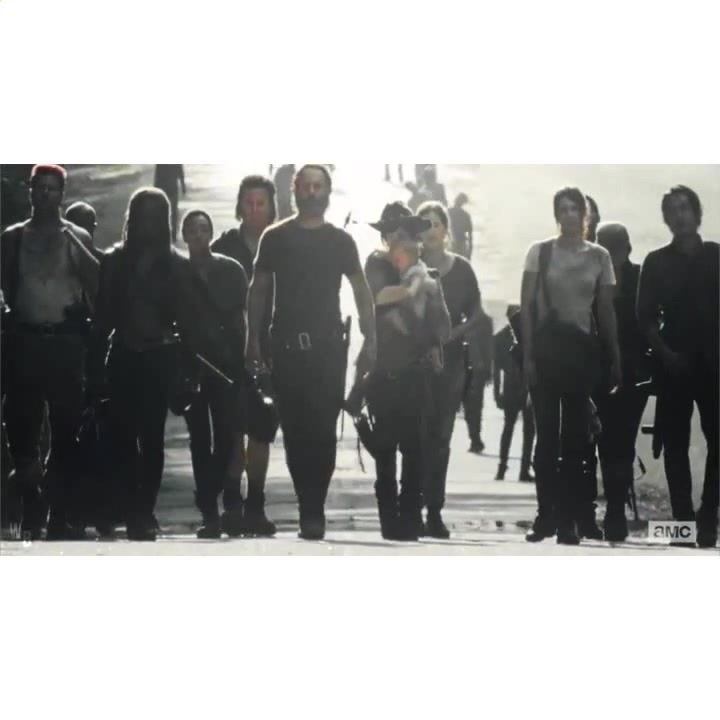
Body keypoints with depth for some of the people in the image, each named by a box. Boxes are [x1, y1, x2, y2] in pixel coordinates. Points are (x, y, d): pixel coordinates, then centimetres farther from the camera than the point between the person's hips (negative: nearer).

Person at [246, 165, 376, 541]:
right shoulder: (275, 237, 6)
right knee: (295, 427, 1)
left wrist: (370, 338, -1)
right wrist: (253, 338, 0)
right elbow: (259, 289, 8)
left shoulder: (340, 240, 6)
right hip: (287, 344, 0)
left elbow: (361, 290, 7)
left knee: (323, 427, -6)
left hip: (329, 345, 0)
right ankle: (311, 507, 8)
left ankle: (313, 509, -3)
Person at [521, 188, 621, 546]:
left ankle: (568, 518, 7)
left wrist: (615, 358, 5)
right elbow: (527, 306, 0)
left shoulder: (599, 256, 5)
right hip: (547, 345, -1)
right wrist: (527, 354, -7)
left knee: (576, 435, 3)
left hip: (582, 348, 1)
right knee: (547, 434, 0)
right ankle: (546, 515, 6)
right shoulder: (539, 252, 0)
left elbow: (606, 310, 8)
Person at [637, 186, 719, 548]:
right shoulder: (656, 262, 8)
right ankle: (683, 519, 1)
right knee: (675, 443, -1)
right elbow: (646, 317, 6)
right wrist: (664, 353, -7)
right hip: (673, 364, 1)